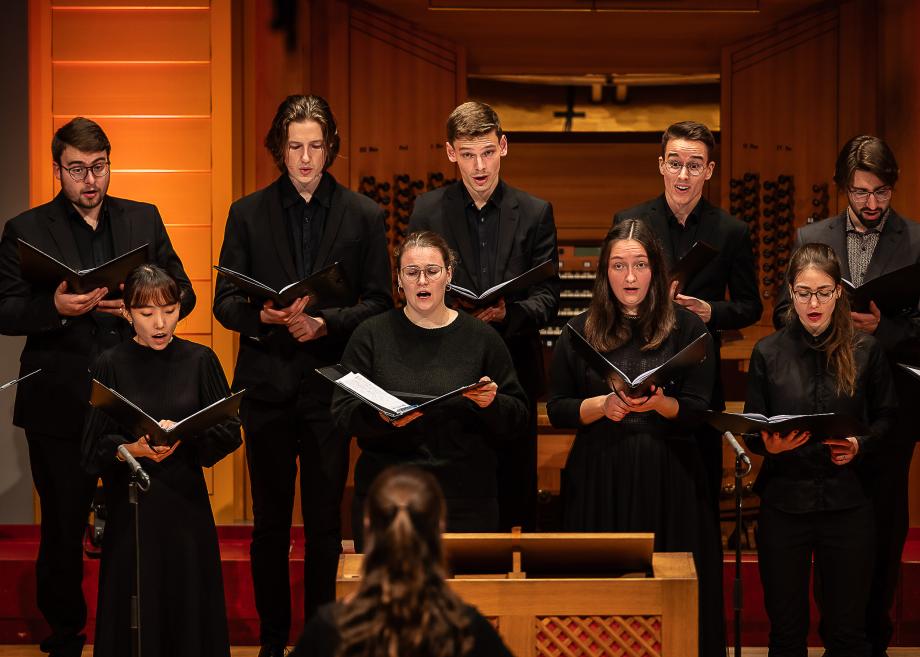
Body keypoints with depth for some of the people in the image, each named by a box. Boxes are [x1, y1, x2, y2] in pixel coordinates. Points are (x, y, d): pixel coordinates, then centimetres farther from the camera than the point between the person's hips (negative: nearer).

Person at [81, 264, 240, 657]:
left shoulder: (199, 361, 2)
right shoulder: (110, 366, -1)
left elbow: (231, 432, -1)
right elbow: (93, 449, -3)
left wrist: (185, 436, -19)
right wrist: (133, 448, -23)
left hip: (185, 505, 1)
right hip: (129, 507, -1)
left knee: (188, 607, 5)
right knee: (134, 611, 3)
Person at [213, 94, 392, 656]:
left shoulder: (364, 215, 4)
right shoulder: (248, 214, 6)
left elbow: (378, 302, 1)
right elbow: (225, 302, 4)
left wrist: (324, 322, -16)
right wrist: (264, 316, -18)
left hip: (330, 383, -1)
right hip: (267, 385, 1)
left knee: (325, 524, 3)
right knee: (270, 521, 8)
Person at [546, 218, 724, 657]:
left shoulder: (687, 329, 4)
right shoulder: (581, 332, 9)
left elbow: (700, 410, 0)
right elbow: (557, 410, 6)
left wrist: (661, 404, -20)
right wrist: (603, 405, -11)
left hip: (668, 479, -1)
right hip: (599, 481, 1)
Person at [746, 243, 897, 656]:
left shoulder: (865, 351, 1)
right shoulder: (768, 353, 1)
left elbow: (885, 417, 10)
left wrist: (860, 444, -10)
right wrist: (770, 443, -17)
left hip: (846, 501, 0)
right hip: (784, 501, 0)